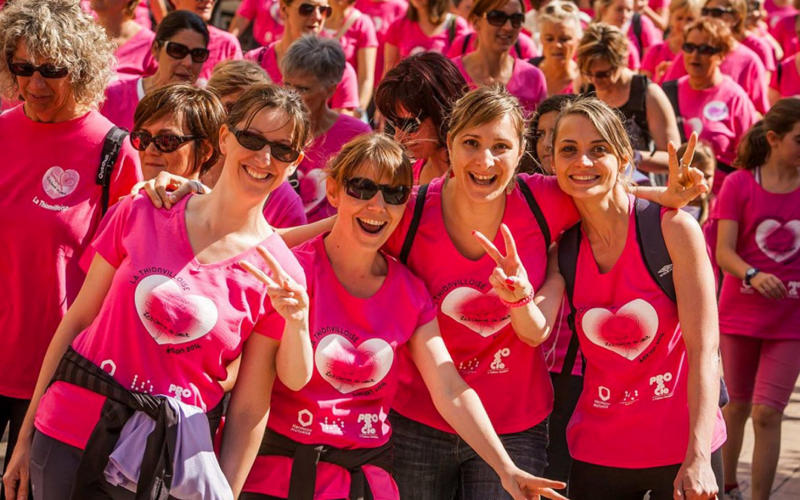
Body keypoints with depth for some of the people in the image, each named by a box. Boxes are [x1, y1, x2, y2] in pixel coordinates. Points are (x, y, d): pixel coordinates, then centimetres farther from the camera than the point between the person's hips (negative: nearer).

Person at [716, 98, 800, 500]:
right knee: (738, 404, 15)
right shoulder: (738, 184, -7)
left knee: (767, 413, -7)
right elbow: (723, 252, -13)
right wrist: (753, 276, -31)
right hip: (741, 313, 0)